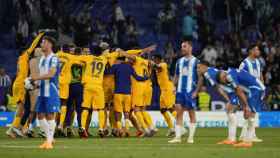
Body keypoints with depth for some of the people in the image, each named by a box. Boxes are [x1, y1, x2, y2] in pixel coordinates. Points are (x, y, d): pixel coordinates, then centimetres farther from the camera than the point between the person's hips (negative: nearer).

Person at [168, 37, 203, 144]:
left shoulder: (195, 61, -3)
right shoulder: (179, 61, 13)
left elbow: (200, 78, -4)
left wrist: (196, 91, -11)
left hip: (190, 91, -5)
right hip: (180, 91, 5)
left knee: (191, 113, 1)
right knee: (179, 112, -2)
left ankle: (191, 137, 7)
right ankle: (178, 137, -2)